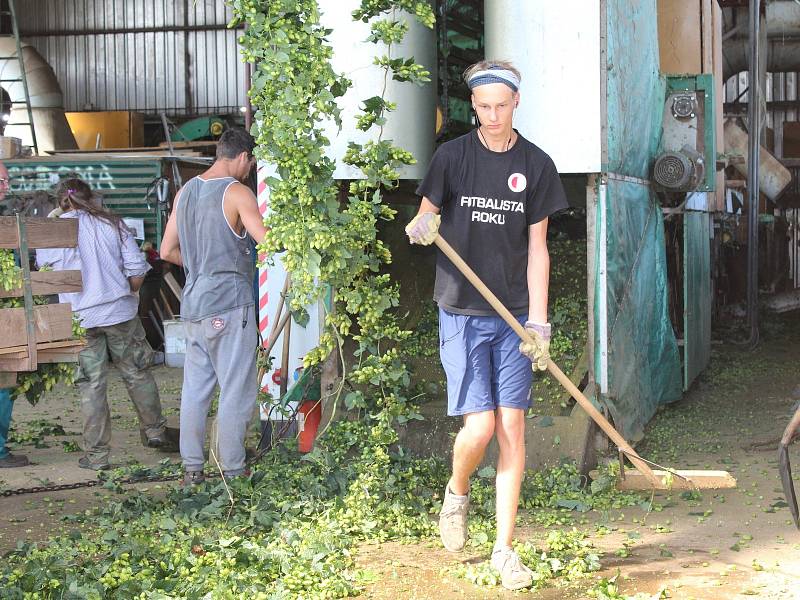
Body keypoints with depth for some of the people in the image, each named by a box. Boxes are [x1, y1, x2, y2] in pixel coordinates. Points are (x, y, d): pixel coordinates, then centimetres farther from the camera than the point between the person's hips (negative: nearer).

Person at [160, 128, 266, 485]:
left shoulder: (185, 191, 13)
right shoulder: (236, 192, -9)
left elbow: (167, 251, 16)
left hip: (194, 305, 7)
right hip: (230, 304, -7)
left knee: (194, 387, 11)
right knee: (236, 392, 0)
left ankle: (191, 470, 15)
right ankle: (232, 472, 4)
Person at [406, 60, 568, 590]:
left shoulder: (537, 165, 3)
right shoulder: (453, 156, -1)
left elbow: (537, 248, 4)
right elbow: (423, 220, 5)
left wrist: (538, 322, -3)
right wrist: (422, 226, -21)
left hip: (514, 315, 2)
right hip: (462, 312, -2)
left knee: (513, 432, 0)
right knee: (480, 427, -10)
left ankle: (505, 548, 10)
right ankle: (457, 492, 24)